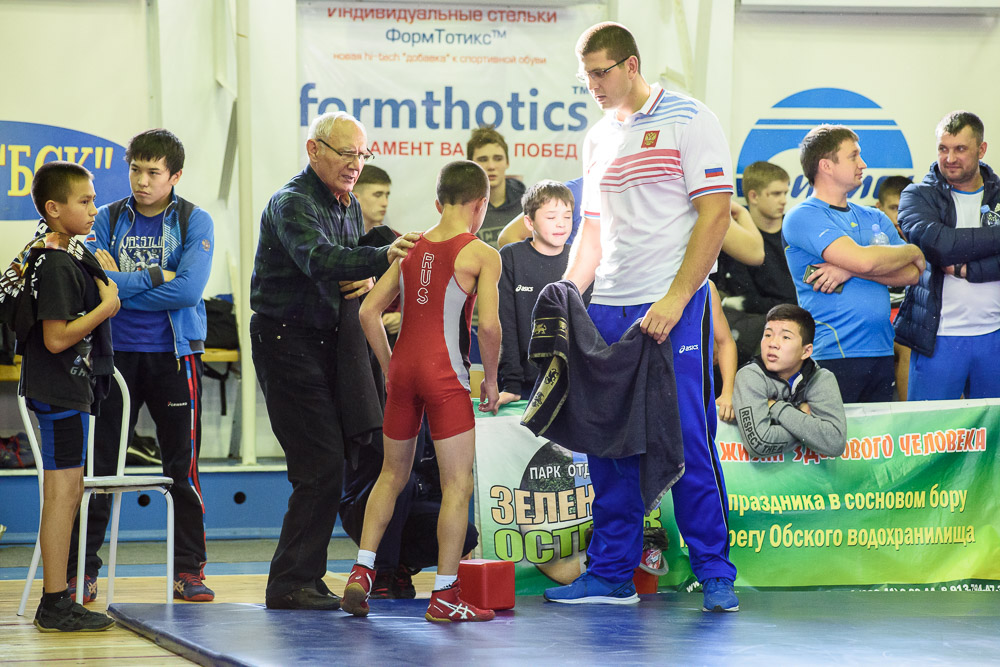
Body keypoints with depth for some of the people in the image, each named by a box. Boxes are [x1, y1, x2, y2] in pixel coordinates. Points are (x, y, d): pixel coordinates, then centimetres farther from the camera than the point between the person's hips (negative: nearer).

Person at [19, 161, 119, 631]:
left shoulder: (68, 253, 12)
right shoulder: (56, 266, -18)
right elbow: (57, 338, -23)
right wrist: (107, 307, -17)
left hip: (68, 388, 11)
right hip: (60, 392, -11)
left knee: (66, 493, 12)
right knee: (63, 491, -8)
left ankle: (57, 604, 16)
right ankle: (55, 605, -5)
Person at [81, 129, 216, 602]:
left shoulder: (195, 222, 0)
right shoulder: (107, 220, 5)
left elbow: (189, 290, -14)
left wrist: (121, 283, -10)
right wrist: (155, 277, -12)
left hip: (174, 355, -1)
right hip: (115, 354, 1)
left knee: (182, 466, 2)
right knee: (95, 463, 1)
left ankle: (189, 571, 10)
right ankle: (81, 571, 7)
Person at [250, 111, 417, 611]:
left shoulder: (349, 206, 14)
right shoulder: (291, 203, -15)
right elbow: (317, 259, -34)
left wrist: (367, 279, -1)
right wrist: (382, 257, -48)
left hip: (330, 340, 9)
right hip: (288, 341, -9)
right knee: (321, 466, -12)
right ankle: (291, 584, -6)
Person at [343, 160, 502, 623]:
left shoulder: (411, 249, 11)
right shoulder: (481, 254, -4)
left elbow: (369, 312, 9)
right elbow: (488, 324, -14)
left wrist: (390, 368, 16)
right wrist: (491, 378, -1)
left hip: (403, 369, 6)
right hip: (445, 374, -6)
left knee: (392, 475, 19)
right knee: (458, 485, 0)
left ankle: (361, 572, 10)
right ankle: (444, 597, -2)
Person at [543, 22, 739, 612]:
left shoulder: (690, 120, -3)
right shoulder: (599, 138, 17)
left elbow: (716, 214, -10)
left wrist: (674, 298, -17)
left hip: (674, 307, -6)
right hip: (608, 309, 6)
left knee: (689, 440, -6)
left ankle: (716, 572, 2)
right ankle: (612, 575, 13)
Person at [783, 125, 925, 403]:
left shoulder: (875, 219, 18)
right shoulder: (802, 218, -5)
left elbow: (911, 274, 5)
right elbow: (863, 259, -17)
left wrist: (850, 270, -10)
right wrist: (912, 251, 2)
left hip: (881, 351, 6)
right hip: (832, 356, -6)